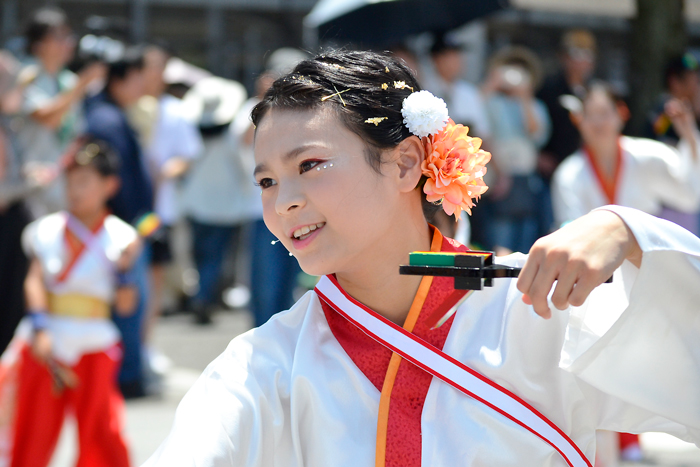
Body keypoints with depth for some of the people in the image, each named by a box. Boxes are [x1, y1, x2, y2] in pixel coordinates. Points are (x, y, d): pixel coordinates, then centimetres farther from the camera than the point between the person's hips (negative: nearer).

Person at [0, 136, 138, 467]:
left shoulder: (118, 237, -1)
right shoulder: (48, 230, 5)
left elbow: (125, 305, -5)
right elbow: (34, 281, -5)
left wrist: (124, 269, -20)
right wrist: (39, 327, -18)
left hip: (93, 344, -2)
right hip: (45, 341, 2)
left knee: (102, 433, -4)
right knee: (32, 432, 6)